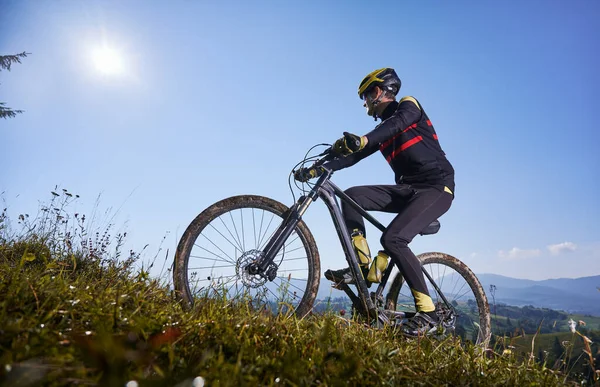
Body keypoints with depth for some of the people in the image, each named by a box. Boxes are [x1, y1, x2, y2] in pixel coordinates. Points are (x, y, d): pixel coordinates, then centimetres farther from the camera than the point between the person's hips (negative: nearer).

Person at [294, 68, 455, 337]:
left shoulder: (409, 105, 1)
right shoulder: (382, 131, 20)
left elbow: (398, 122, -23)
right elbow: (353, 157, 14)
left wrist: (363, 140, -41)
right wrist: (317, 170, 4)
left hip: (437, 187, -7)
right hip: (407, 190, 7)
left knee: (392, 239, -26)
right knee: (352, 196, -8)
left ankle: (427, 312, -14)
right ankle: (362, 267, -5)